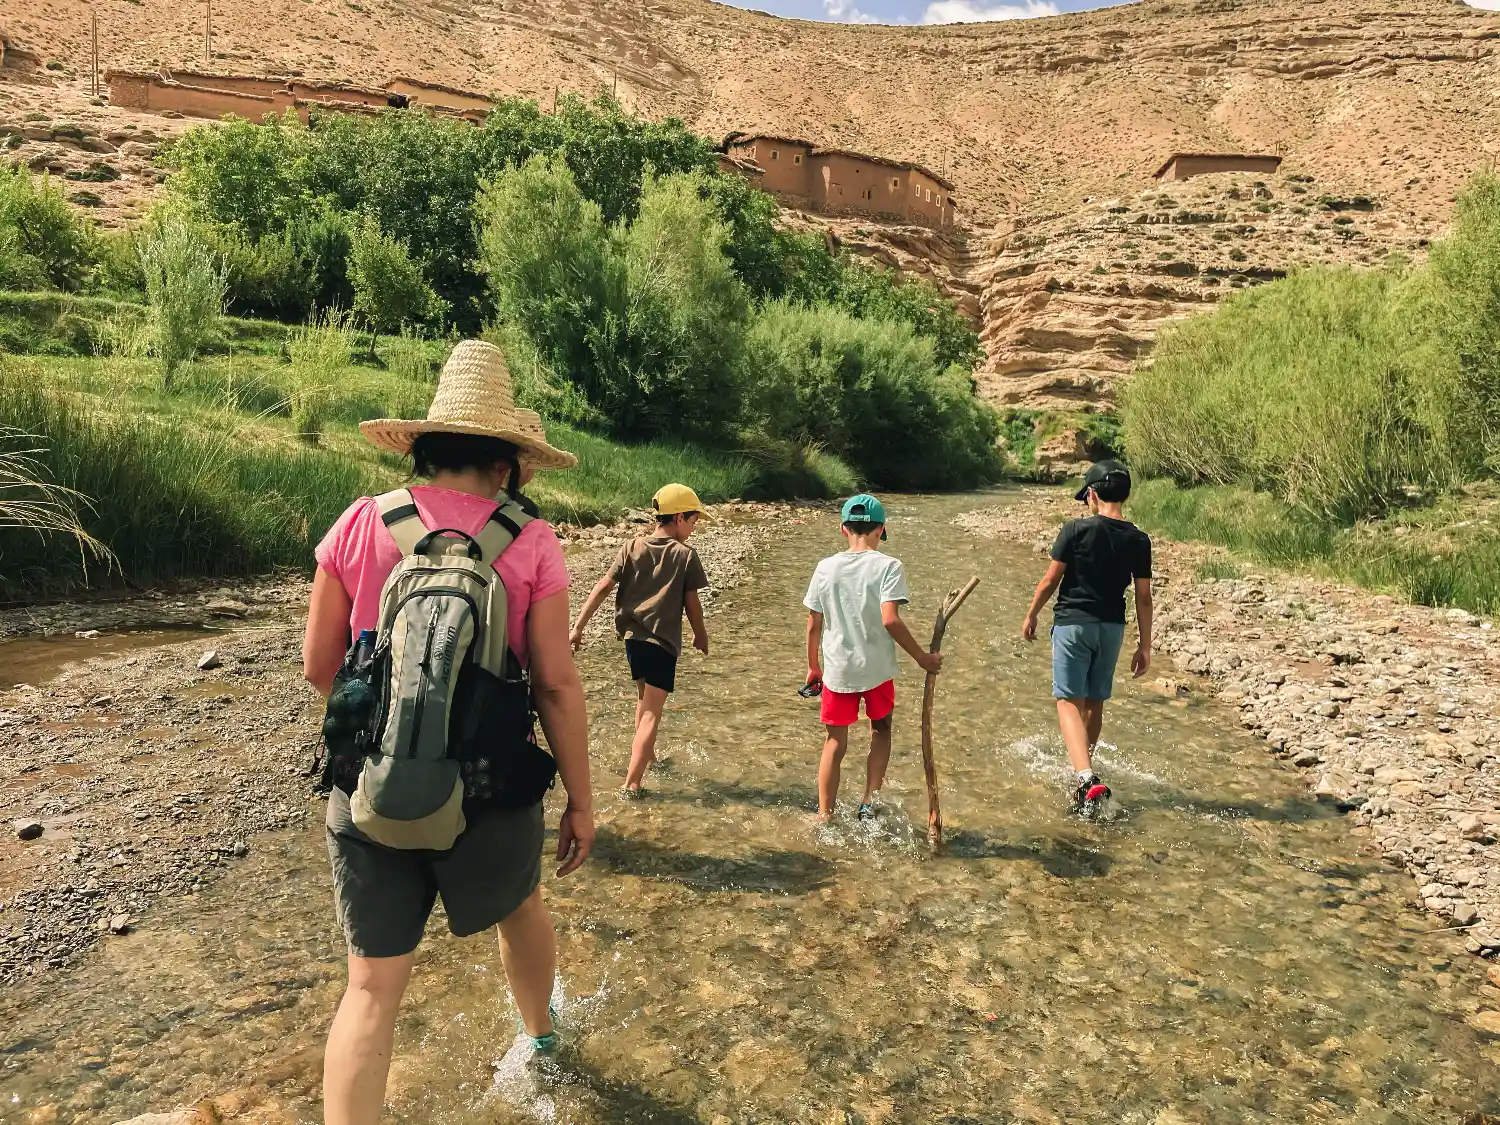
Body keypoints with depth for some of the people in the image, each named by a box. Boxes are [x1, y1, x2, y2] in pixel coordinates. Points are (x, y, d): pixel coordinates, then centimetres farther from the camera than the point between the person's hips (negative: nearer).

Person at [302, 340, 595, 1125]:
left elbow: (318, 665, 0)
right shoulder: (531, 543, -11)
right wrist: (581, 800, 0)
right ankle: (539, 1028, 56)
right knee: (518, 907, 29)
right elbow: (556, 684, -11)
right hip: (488, 787, 0)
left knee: (373, 983, 10)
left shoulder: (361, 524, -6)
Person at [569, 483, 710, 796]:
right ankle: (632, 783, -7)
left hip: (632, 636, 5)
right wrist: (700, 635, 13)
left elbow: (602, 588, -4)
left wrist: (578, 626, -2)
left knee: (644, 698, 27)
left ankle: (644, 756, 45)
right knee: (652, 713, -1)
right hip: (663, 642, -5)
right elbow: (692, 603, -4)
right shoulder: (686, 555, -8)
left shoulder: (632, 548, 1)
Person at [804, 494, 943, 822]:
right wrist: (922, 657, -11)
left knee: (835, 742, 14)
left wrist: (813, 666, 15)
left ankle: (824, 815, 18)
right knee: (880, 729, 23)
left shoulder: (826, 567, -1)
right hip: (877, 668, -2)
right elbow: (890, 620, -21)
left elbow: (813, 624, 2)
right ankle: (869, 803, 19)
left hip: (836, 669, 2)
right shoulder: (888, 566, -11)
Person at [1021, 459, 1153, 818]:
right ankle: (1081, 768, 34)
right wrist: (1145, 646, 7)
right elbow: (1143, 597, 1)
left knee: (1070, 701, -5)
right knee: (1094, 702, 17)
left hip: (1072, 623, -4)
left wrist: (1031, 614, 7)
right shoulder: (1139, 540, -1)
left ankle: (1087, 778, -23)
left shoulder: (1076, 529, -12)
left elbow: (1051, 579, -8)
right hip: (1111, 627, 5)